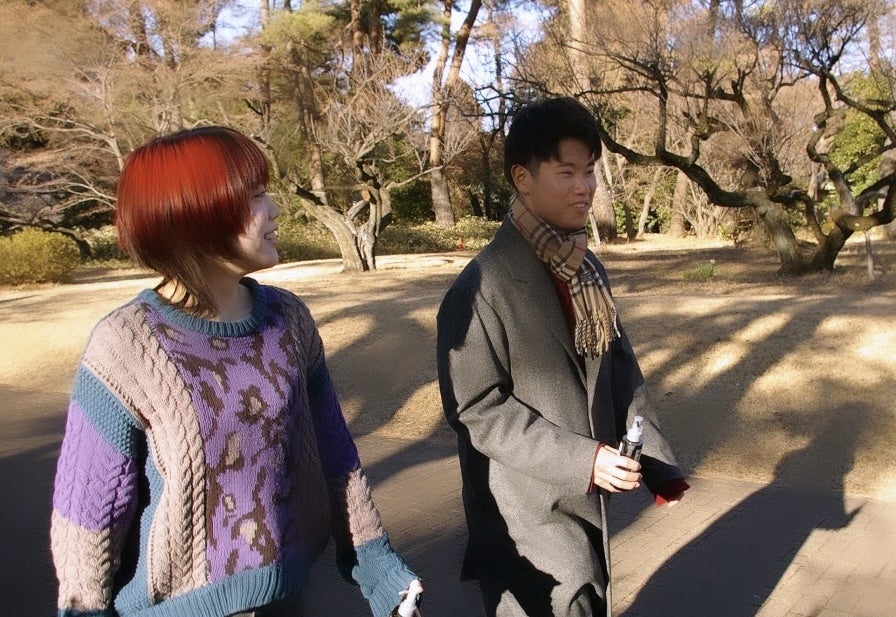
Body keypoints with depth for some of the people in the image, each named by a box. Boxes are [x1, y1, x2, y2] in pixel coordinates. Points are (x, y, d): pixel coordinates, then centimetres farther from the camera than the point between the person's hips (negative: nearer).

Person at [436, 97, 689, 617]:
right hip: (528, 510, -7)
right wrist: (581, 458, -21)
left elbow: (621, 371, 7)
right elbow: (477, 409, -18)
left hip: (589, 497, 7)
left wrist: (660, 466, -1)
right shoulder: (483, 287, -19)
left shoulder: (588, 269, 5)